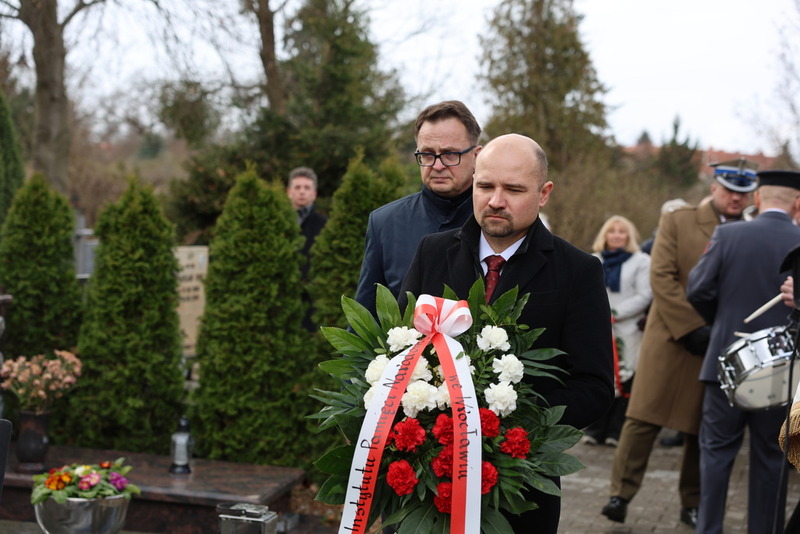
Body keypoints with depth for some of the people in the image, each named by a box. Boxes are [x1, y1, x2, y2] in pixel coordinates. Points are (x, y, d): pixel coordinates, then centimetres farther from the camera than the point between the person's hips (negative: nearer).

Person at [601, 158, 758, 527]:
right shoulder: (677, 221, 2)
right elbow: (661, 277, -6)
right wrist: (691, 328, -13)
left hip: (721, 346, 2)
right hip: (671, 338, -2)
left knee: (703, 427, 9)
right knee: (644, 417, -3)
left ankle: (692, 504, 19)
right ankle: (621, 494, 3)